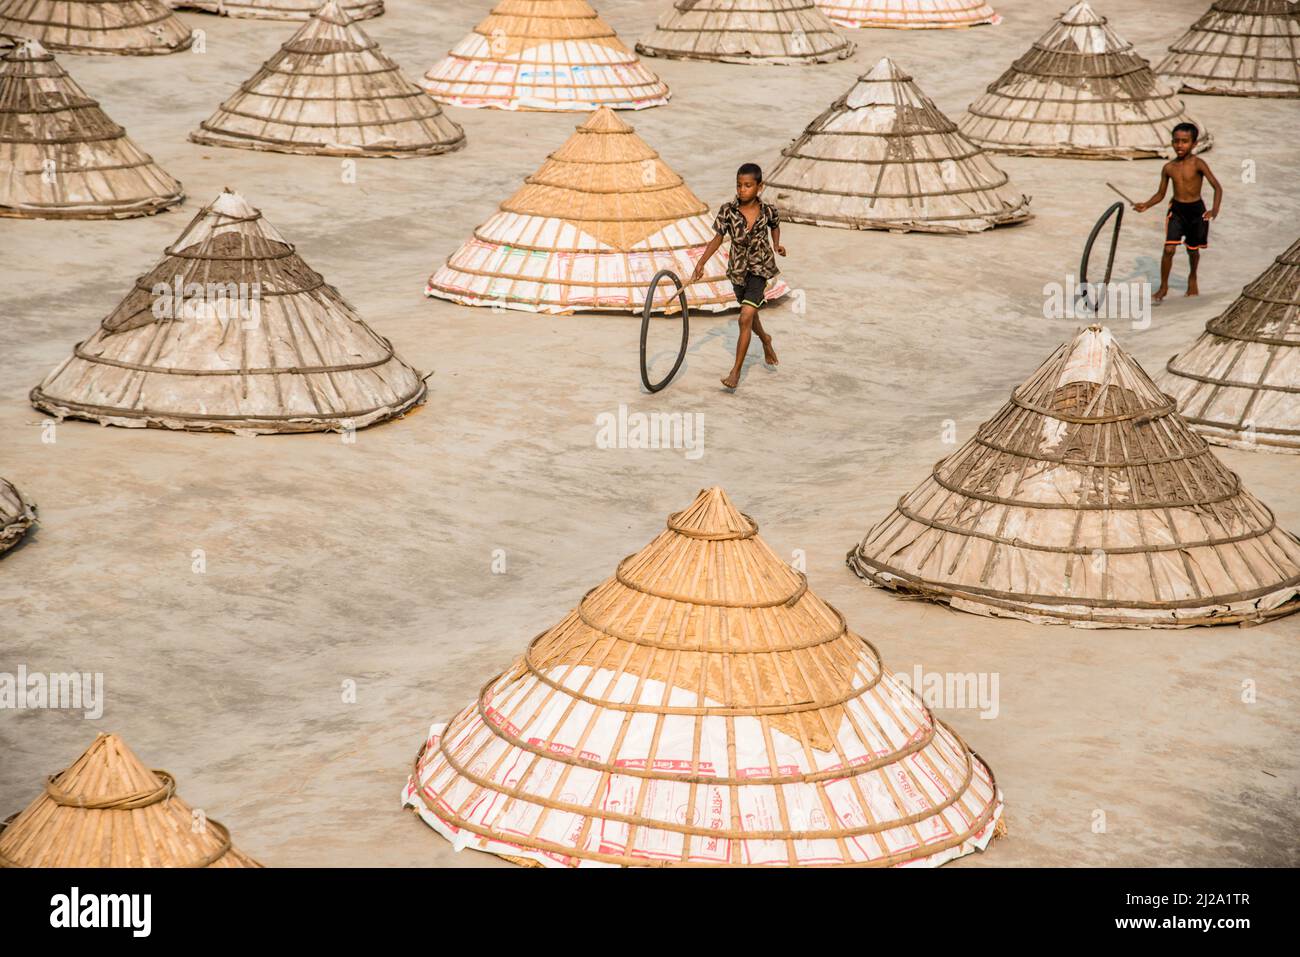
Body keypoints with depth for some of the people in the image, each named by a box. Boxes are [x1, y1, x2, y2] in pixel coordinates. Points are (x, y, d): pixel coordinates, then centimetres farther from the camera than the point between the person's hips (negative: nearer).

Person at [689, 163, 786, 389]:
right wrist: (701, 262, -13)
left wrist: (777, 244, -7)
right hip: (737, 269, 3)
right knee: (750, 313, 24)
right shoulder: (728, 211, -13)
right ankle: (765, 339, 58)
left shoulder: (768, 211, -13)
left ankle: (736, 371, -10)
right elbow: (718, 238, -4)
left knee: (746, 317, -16)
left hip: (760, 269, -3)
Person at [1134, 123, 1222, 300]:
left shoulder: (1198, 164, -16)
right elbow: (1160, 194, 5)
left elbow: (1217, 187, -19)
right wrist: (1146, 205, -14)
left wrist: (1215, 210, -34)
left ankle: (1192, 278, 46)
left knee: (1193, 250, 17)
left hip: (1196, 210, -1)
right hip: (1176, 210, 1)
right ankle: (1163, 287, 3)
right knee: (1169, 249, -12)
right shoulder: (1168, 168, -5)